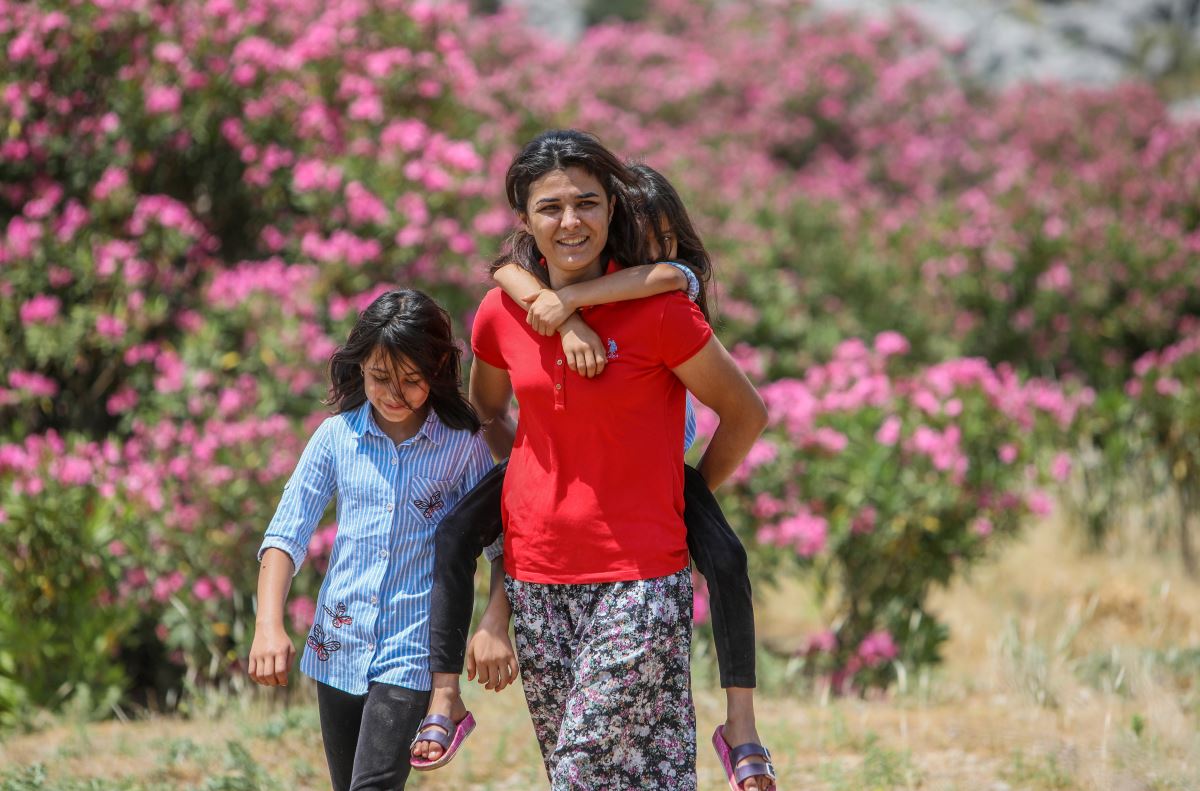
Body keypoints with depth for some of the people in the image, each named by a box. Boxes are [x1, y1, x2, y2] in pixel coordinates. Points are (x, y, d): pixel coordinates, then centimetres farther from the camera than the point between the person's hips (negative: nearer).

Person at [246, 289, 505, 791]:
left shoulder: (462, 446, -4)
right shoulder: (337, 436, 0)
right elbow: (287, 532, -1)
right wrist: (269, 625, -13)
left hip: (411, 650, -3)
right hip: (339, 646, 4)